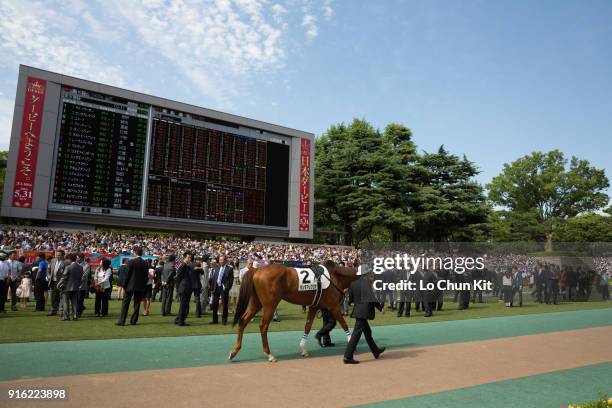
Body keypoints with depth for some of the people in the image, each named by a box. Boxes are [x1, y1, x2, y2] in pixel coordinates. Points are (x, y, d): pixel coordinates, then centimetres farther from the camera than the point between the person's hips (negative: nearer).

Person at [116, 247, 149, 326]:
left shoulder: (131, 261, -10)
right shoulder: (145, 263, 1)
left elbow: (127, 274, -9)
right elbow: (146, 276, 4)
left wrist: (124, 285, 0)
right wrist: (144, 286, 12)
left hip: (130, 285, -3)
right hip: (140, 287, 4)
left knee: (125, 303, 4)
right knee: (137, 303, 10)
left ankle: (122, 321, 4)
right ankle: (134, 320, 12)